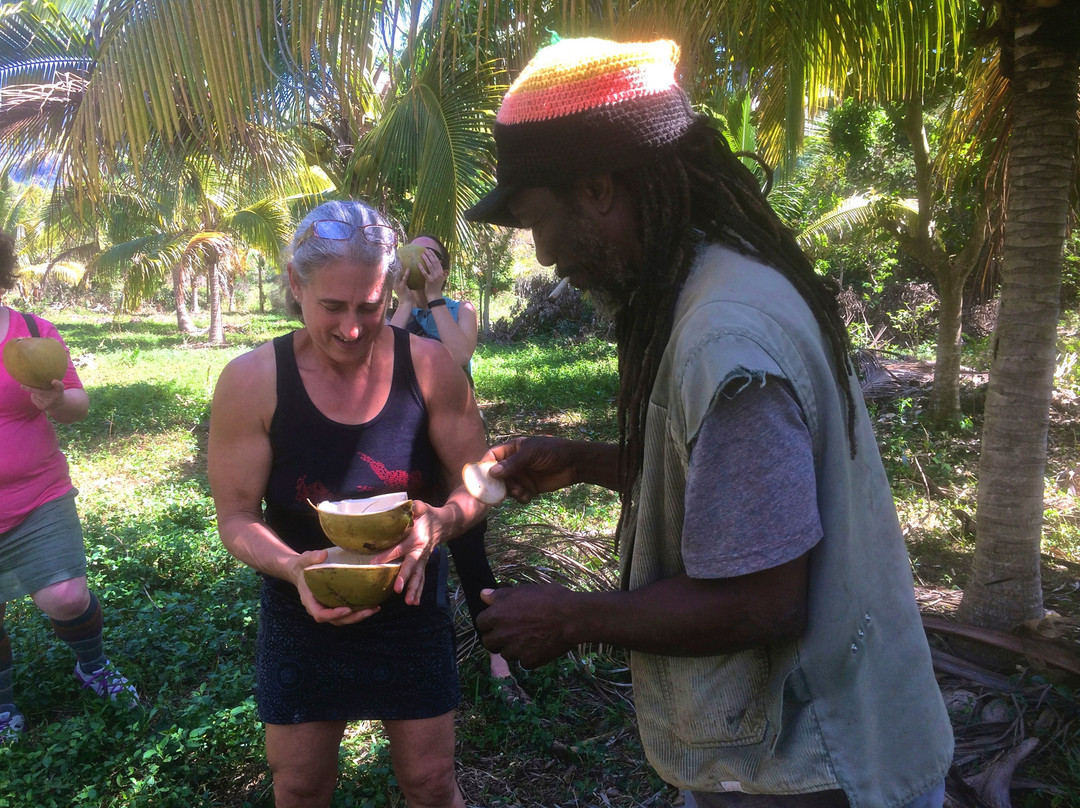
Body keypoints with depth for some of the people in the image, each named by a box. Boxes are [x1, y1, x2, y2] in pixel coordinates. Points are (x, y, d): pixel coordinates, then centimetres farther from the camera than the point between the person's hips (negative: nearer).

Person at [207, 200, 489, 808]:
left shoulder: (429, 365, -15)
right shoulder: (253, 381, -16)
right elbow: (237, 515, -9)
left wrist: (440, 523, -30)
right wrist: (293, 568, -29)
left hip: (412, 608, 0)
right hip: (301, 615, 1)